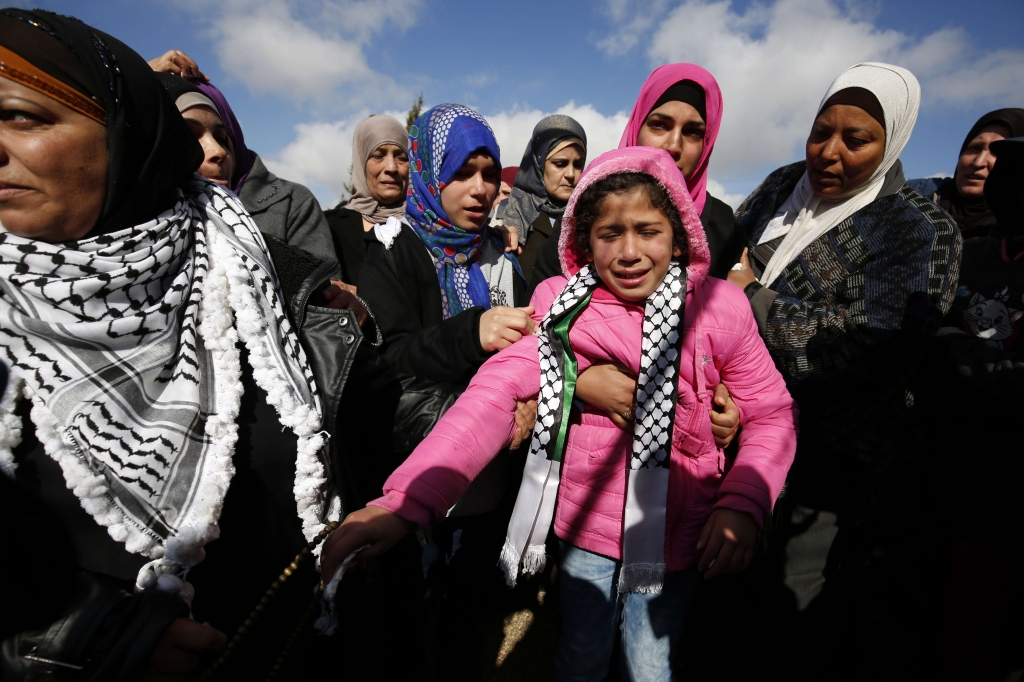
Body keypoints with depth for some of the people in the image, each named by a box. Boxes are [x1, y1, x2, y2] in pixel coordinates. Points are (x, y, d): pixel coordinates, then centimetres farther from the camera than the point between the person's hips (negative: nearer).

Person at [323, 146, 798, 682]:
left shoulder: (718, 307, -10)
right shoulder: (560, 304, -9)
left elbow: (772, 415, -3)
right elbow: (498, 391, -21)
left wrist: (741, 504, -21)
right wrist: (405, 502, -33)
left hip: (668, 534, 0)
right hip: (584, 522, 1)